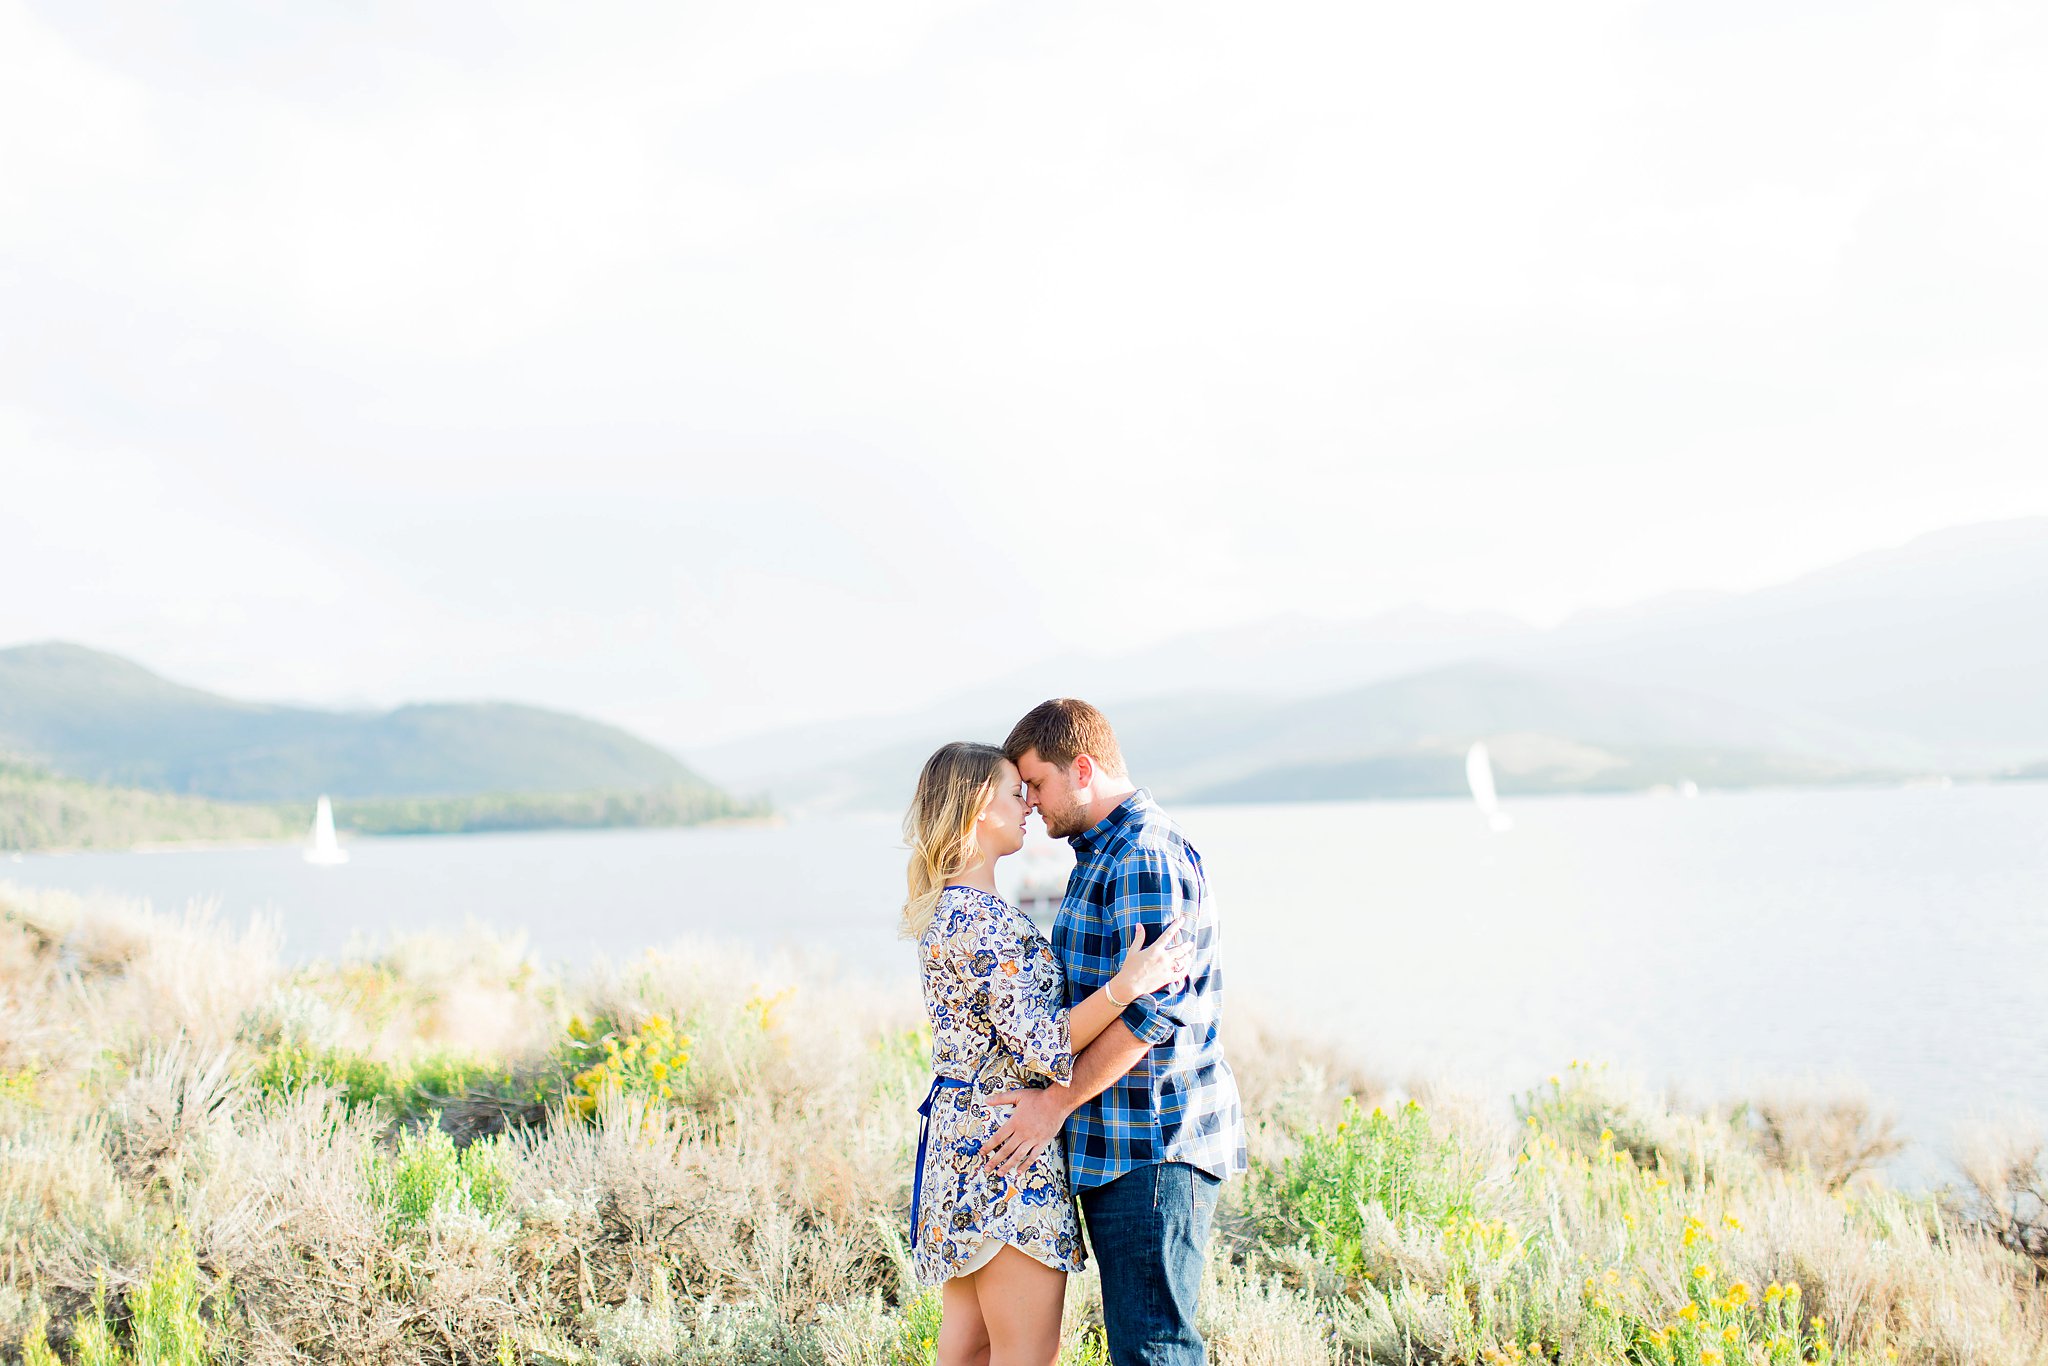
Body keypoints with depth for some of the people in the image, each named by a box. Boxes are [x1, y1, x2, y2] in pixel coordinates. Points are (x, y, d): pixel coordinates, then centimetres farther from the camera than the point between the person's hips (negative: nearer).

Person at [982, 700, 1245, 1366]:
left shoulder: (1147, 855, -15)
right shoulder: (1101, 854, 19)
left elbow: (1152, 1008, -22)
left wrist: (1057, 1101, -17)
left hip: (1154, 1143, -10)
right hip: (1119, 1143, 10)